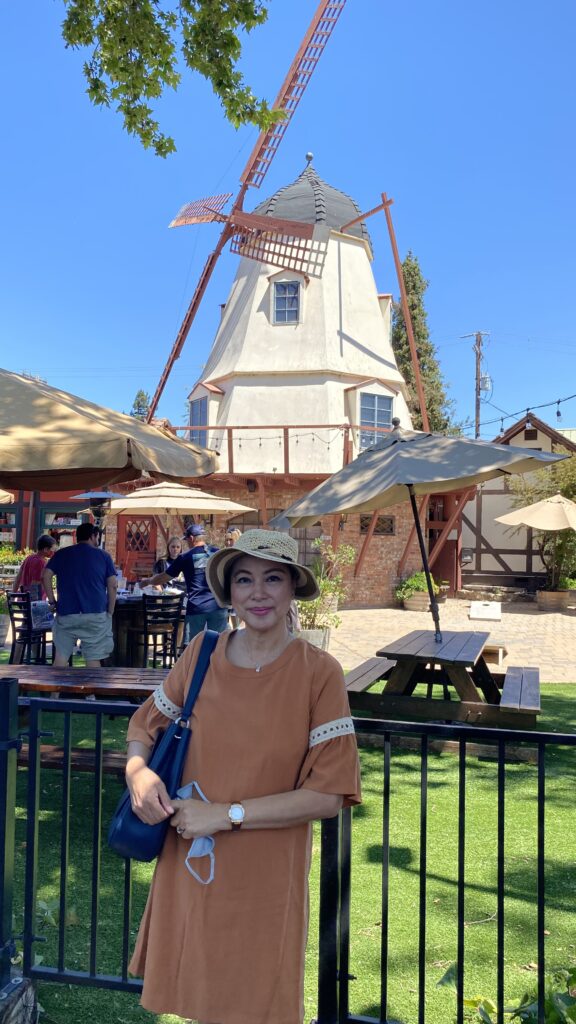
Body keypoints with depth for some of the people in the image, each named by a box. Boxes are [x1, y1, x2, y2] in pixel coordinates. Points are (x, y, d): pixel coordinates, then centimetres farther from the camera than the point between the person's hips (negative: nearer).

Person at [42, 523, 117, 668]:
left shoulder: (61, 554, 10)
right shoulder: (103, 556, 5)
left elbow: (46, 576, 0)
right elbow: (113, 586, -1)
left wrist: (52, 602, 5)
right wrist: (110, 612, 5)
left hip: (66, 612, 2)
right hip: (96, 613, -2)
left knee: (61, 654, 9)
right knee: (93, 657, 2)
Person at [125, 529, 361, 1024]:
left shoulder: (319, 672, -15)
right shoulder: (203, 652, -5)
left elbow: (329, 794, -16)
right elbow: (147, 721, 9)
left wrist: (228, 814, -18)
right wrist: (137, 770, -12)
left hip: (265, 882, -3)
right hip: (188, 869, 3)